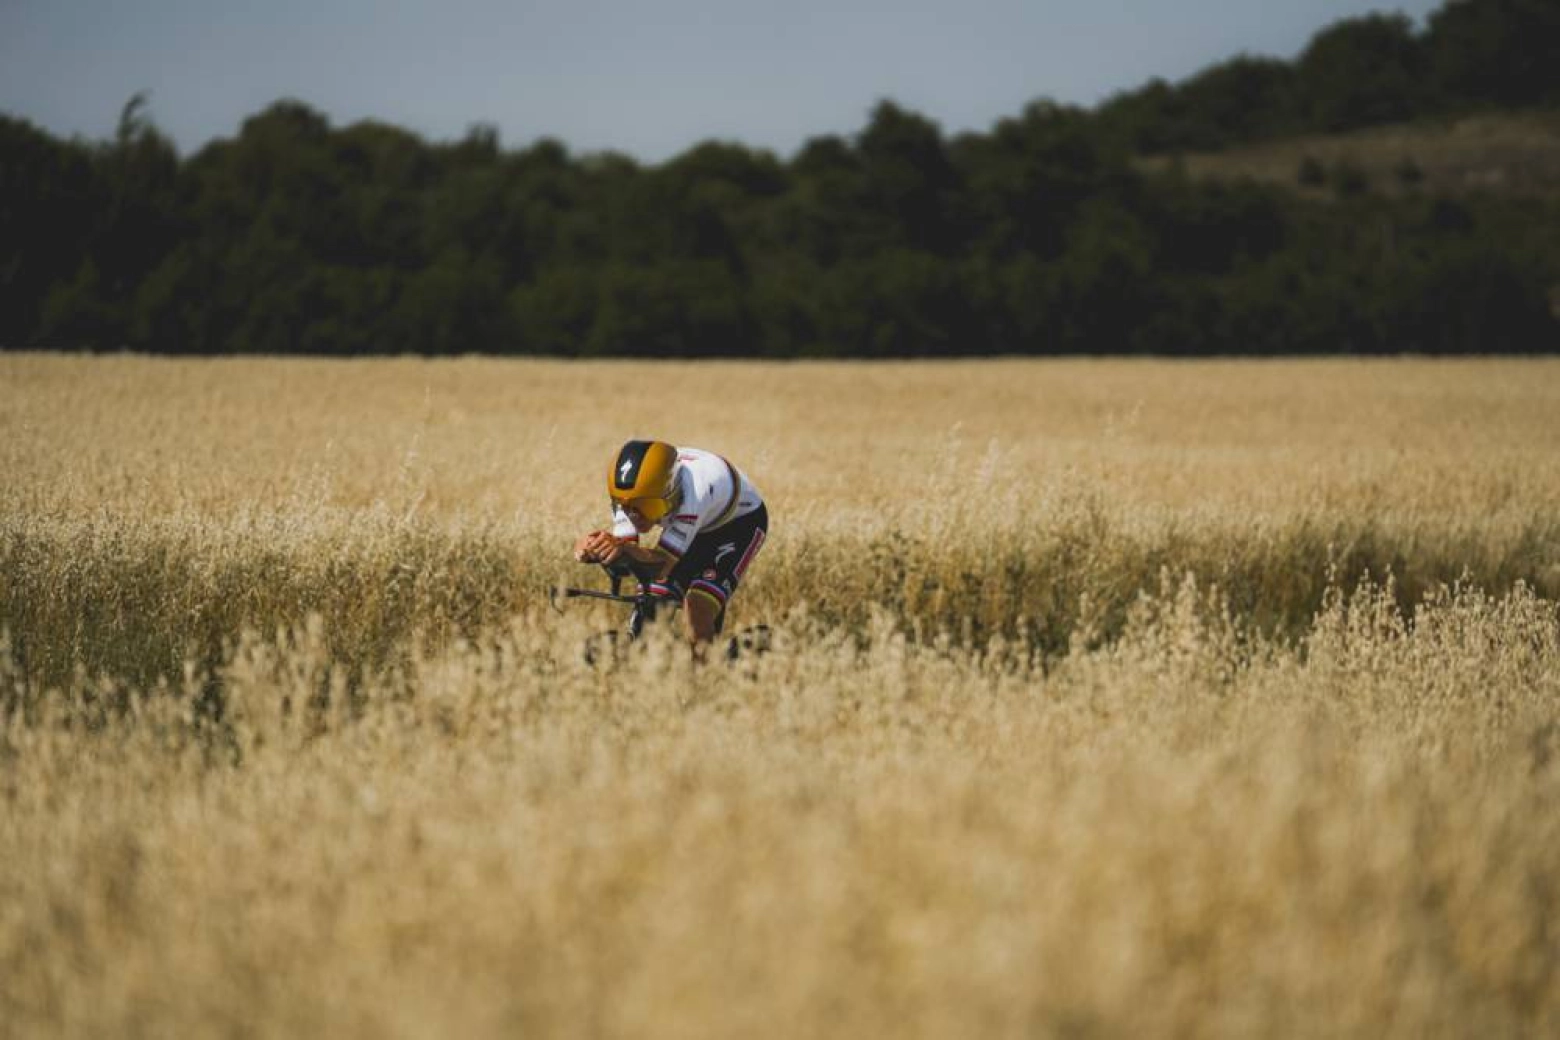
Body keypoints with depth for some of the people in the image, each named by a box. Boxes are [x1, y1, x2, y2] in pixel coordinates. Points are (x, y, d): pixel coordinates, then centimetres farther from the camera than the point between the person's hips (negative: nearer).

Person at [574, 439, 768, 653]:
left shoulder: (693, 491, -43)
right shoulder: (630, 494, -25)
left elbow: (662, 565, -43)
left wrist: (625, 550, -63)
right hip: (697, 526, 6)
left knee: (697, 614, -24)